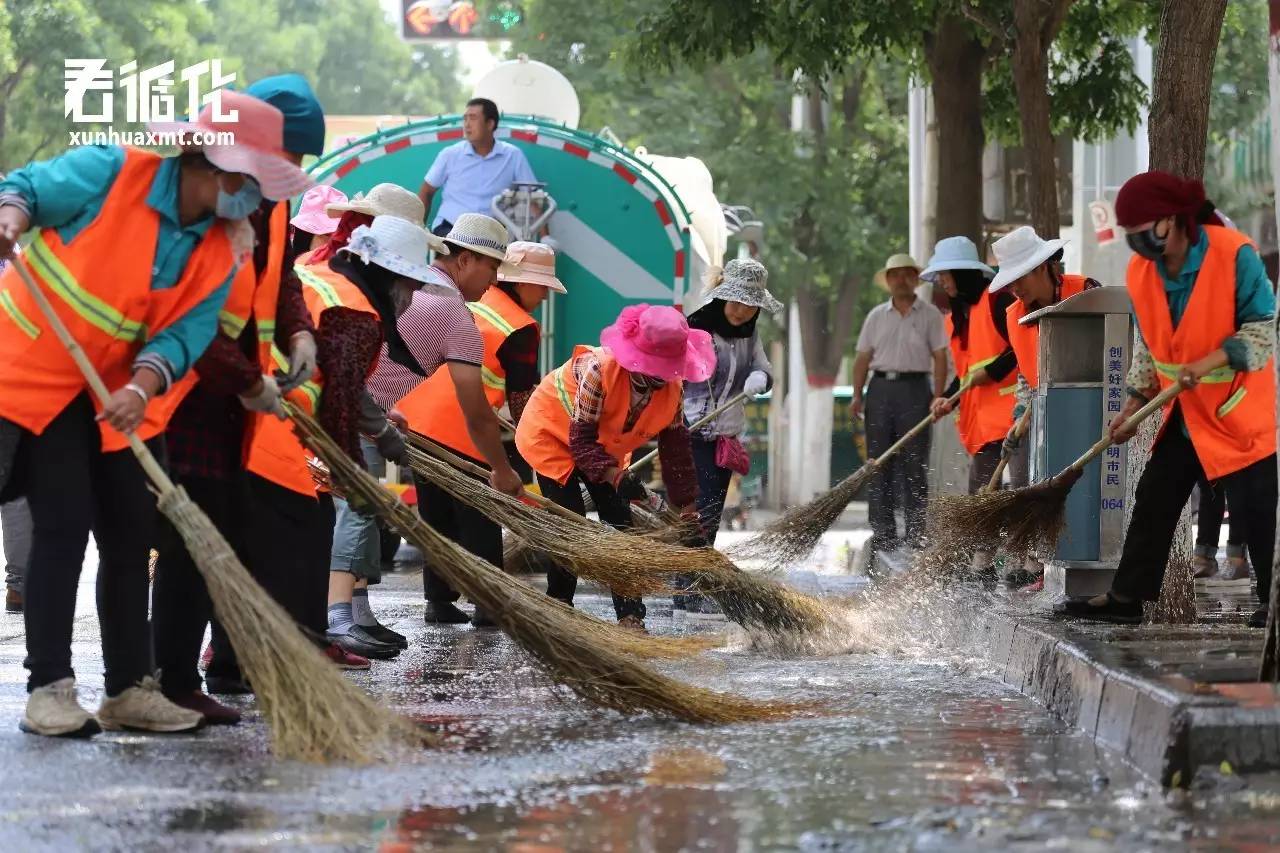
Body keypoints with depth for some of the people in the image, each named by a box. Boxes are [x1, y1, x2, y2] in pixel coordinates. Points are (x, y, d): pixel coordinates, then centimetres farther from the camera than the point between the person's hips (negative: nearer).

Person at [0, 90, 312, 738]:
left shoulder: (222, 251, -4)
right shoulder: (113, 172, -19)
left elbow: (186, 332, -9)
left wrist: (142, 388, -27)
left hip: (116, 397, 7)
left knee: (130, 533, 6)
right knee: (64, 524, -12)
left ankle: (129, 689, 15)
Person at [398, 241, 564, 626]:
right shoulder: (520, 329, -8)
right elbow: (520, 399, -6)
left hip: (415, 416, 7)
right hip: (460, 432, -7)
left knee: (436, 514, 15)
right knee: (479, 521, 3)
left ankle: (438, 600, 17)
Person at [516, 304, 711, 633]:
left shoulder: (672, 387, -18)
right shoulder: (599, 369, -37)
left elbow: (676, 446, -7)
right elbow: (580, 437, -31)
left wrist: (686, 507, -5)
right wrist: (616, 477, -40)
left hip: (603, 448, 6)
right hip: (552, 431, -6)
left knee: (622, 521, -5)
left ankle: (630, 616, -3)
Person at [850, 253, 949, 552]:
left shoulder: (929, 315, 6)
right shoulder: (877, 316, 14)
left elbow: (939, 358, 1)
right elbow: (863, 357, 12)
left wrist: (938, 397, -9)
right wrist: (857, 395, 2)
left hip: (914, 386, -3)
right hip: (880, 387, 3)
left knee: (914, 463, -3)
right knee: (879, 463, 1)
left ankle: (916, 533, 0)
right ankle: (882, 532, 4)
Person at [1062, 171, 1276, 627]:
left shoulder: (1233, 254, -20)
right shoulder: (1140, 272, 0)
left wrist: (1210, 363, -28)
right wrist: (1133, 404, 7)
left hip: (1241, 408, -6)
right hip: (1185, 412, 7)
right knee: (1154, 500, 7)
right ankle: (1128, 596, 13)